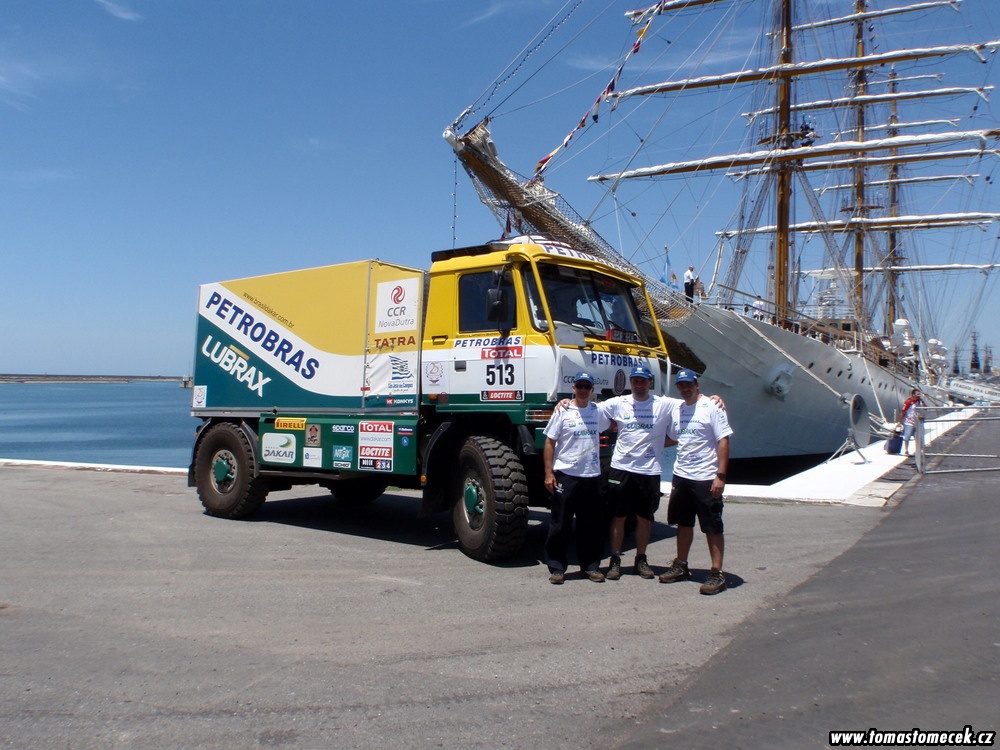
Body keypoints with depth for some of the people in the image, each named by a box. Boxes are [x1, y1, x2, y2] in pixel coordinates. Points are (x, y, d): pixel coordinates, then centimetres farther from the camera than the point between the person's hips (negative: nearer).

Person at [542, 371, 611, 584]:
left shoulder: (598, 411, 8)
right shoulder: (563, 412, -1)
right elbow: (549, 443, -2)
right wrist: (549, 473, -8)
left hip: (592, 476, 3)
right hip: (565, 475, -3)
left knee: (592, 525, 10)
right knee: (560, 525, 1)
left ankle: (590, 565, 23)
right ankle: (556, 568, 11)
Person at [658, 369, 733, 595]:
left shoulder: (711, 407, -9)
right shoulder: (676, 410, 11)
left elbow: (723, 441, -13)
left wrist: (720, 476, -18)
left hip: (706, 478, -7)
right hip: (681, 476, 7)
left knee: (713, 527, 0)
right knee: (683, 523, 16)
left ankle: (717, 573, 6)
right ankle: (681, 566, 28)